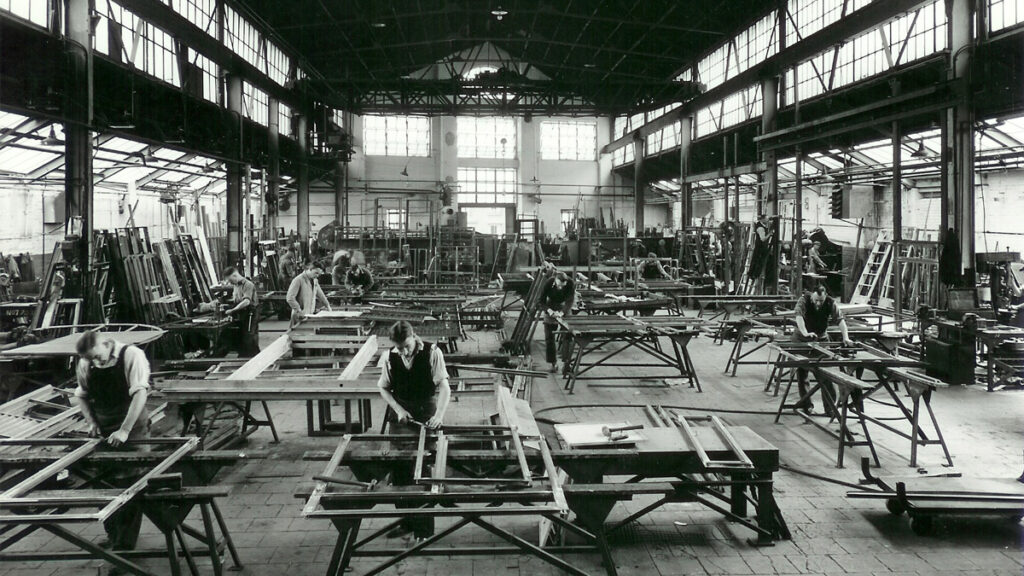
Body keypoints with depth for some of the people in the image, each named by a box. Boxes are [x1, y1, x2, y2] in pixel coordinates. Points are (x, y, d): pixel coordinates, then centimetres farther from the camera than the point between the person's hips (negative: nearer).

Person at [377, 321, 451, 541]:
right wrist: (398, 409, -8)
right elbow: (384, 387, 8)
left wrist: (439, 415, -31)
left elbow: (444, 387, -17)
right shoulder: (391, 357, -1)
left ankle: (423, 529, 10)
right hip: (400, 417, 4)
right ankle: (406, 522, 27)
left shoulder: (431, 353, -12)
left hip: (426, 418, -4)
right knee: (399, 472, 10)